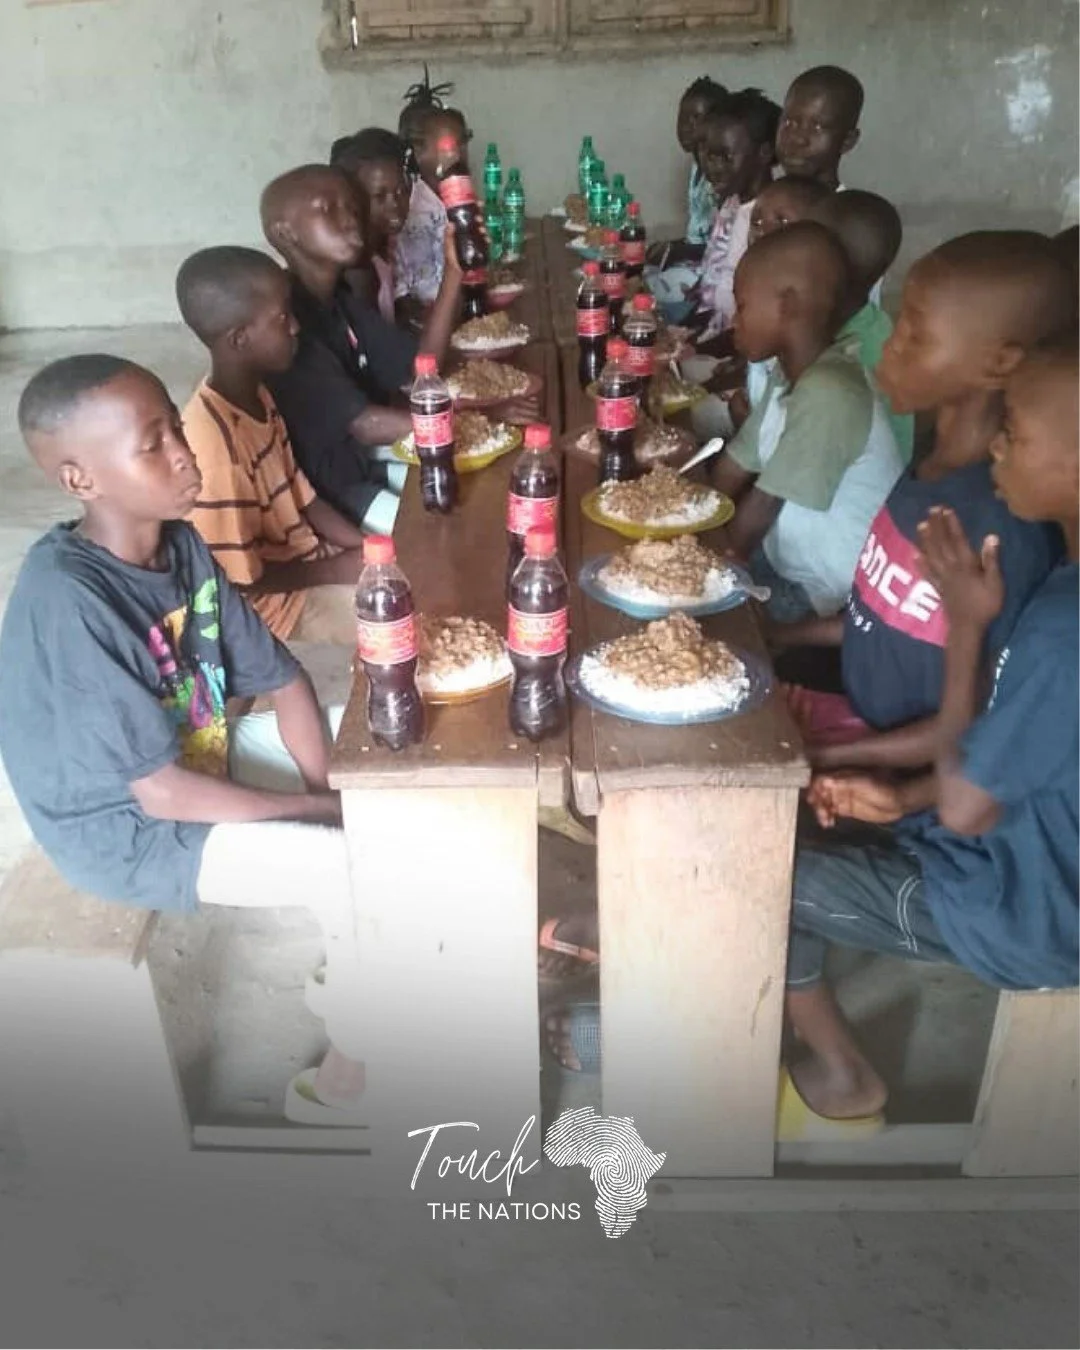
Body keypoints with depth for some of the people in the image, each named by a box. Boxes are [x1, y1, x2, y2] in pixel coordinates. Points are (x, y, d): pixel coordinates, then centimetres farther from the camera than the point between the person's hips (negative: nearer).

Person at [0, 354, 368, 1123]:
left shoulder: (179, 542, -7)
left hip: (198, 754, 8)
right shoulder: (67, 605, -30)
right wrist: (317, 809, -19)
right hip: (125, 831, -7)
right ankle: (357, 1067, 5)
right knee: (359, 866, -20)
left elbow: (280, 678, -1)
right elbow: (163, 794, -27)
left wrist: (325, 788, -15)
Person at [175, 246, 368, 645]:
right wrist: (337, 570, -16)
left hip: (303, 559, 9)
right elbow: (241, 580, -23)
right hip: (278, 601, -9)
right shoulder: (217, 444, -29)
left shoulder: (257, 396, -1)